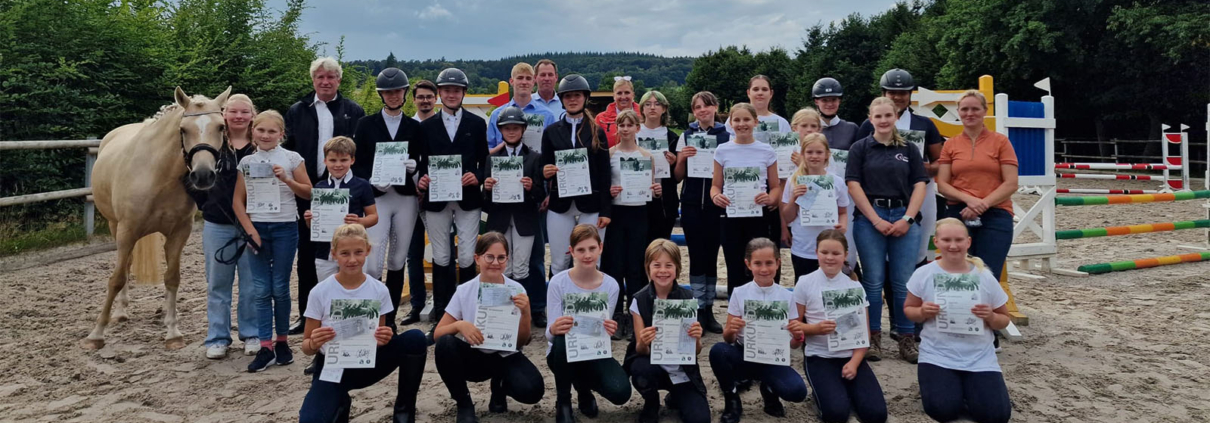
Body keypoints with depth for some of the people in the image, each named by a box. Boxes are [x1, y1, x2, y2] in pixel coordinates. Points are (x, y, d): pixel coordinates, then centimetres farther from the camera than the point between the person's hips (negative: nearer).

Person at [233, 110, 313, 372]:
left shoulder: (292, 159, 0)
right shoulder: (247, 162, 5)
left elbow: (308, 193, 0)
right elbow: (237, 201, 4)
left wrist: (286, 179, -15)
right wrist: (250, 230, -7)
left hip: (284, 228, -2)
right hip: (257, 228, 2)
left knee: (280, 288, 4)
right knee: (261, 290, 2)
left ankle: (281, 341, 18)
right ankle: (265, 347, 5)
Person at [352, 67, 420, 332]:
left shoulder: (414, 127, 10)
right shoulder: (366, 124, 6)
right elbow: (357, 164, 3)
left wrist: (414, 167, -13)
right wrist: (372, 181, -16)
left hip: (406, 198, 2)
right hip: (376, 198, -2)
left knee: (397, 262, 7)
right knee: (373, 263, -12)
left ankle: (389, 319, 18)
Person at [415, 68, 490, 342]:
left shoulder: (477, 124, 6)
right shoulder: (427, 126, 9)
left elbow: (484, 160, 4)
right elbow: (423, 162, 7)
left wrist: (477, 176, -15)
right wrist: (421, 180, -12)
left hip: (468, 199, -1)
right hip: (436, 199, 1)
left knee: (466, 258, -1)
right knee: (441, 259, 7)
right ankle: (441, 318, 15)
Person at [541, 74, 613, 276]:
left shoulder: (597, 132, 6)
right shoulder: (551, 131, 9)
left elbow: (604, 173, 3)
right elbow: (545, 168, 10)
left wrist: (606, 210, -4)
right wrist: (545, 172, -15)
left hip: (591, 205, -1)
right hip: (560, 204, 1)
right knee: (559, 263, 4)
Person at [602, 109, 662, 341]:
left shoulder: (647, 156, 9)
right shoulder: (609, 154, 4)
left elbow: (651, 188, 13)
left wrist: (656, 191, -8)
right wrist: (608, 191, -16)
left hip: (639, 214, 1)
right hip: (615, 213, -1)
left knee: (636, 266, 2)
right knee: (614, 265, 0)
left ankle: (634, 317, 11)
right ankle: (616, 317, 9)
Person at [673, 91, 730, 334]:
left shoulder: (727, 137, 3)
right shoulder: (686, 137, 7)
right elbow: (678, 177, 7)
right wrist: (682, 159, -11)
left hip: (717, 204, 0)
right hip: (692, 204, 0)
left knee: (711, 257, 5)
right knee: (697, 257, 0)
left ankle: (709, 310, 15)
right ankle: (699, 310, 7)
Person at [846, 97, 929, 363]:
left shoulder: (909, 149, 13)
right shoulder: (861, 148, 6)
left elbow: (919, 185, 8)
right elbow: (853, 185, -2)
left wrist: (908, 218, -5)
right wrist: (876, 220, -8)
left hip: (905, 218, 2)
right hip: (869, 218, -2)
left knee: (903, 282, 0)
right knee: (874, 280, 0)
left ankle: (906, 339, 9)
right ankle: (873, 338, 10)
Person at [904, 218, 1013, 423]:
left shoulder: (984, 277, -2)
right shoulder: (923, 274, -4)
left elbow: (1004, 321, 7)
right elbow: (908, 309, 5)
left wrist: (990, 317, -16)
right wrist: (922, 312, -17)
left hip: (979, 358, 1)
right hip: (937, 356, -1)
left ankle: (967, 389, 18)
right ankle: (951, 388, 16)